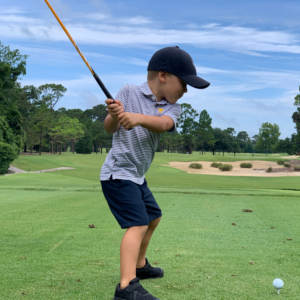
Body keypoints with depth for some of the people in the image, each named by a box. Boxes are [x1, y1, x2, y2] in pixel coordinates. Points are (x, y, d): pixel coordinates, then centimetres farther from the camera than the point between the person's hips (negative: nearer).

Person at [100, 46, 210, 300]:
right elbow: (109, 129, -15)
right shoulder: (129, 93, -9)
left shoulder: (172, 107, 3)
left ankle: (140, 265, 40)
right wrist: (113, 116, -38)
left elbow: (163, 124, -21)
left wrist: (138, 118, -40)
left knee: (153, 218, 21)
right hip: (118, 172, -8)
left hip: (137, 176, 8)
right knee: (137, 224, -20)